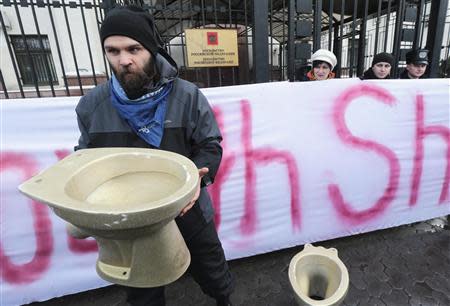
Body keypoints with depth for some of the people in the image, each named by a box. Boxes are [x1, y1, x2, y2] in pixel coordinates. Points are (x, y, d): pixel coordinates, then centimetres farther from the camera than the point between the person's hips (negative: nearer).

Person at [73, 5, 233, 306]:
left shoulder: (187, 95, -12)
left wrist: (197, 177, -24)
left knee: (213, 275, 25)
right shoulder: (91, 104, -6)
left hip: (187, 211, -1)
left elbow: (210, 145, -6)